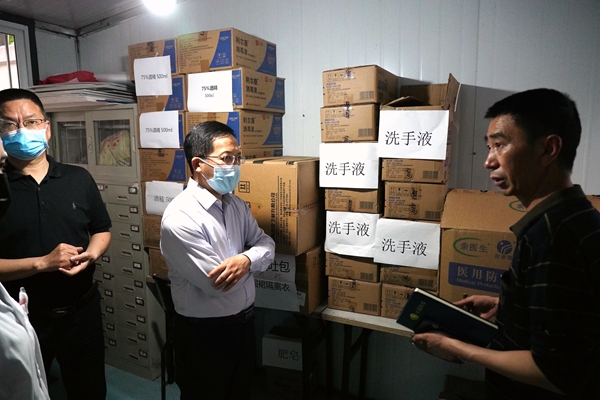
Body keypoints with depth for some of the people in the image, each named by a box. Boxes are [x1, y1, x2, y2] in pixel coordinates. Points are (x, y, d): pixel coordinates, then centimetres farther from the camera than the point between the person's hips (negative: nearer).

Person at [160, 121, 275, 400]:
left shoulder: (236, 204, 1)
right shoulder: (180, 218, -25)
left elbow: (267, 244, 1)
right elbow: (217, 283, -28)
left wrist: (246, 259, -21)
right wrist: (251, 257, -10)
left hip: (243, 323, 7)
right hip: (204, 334, -7)